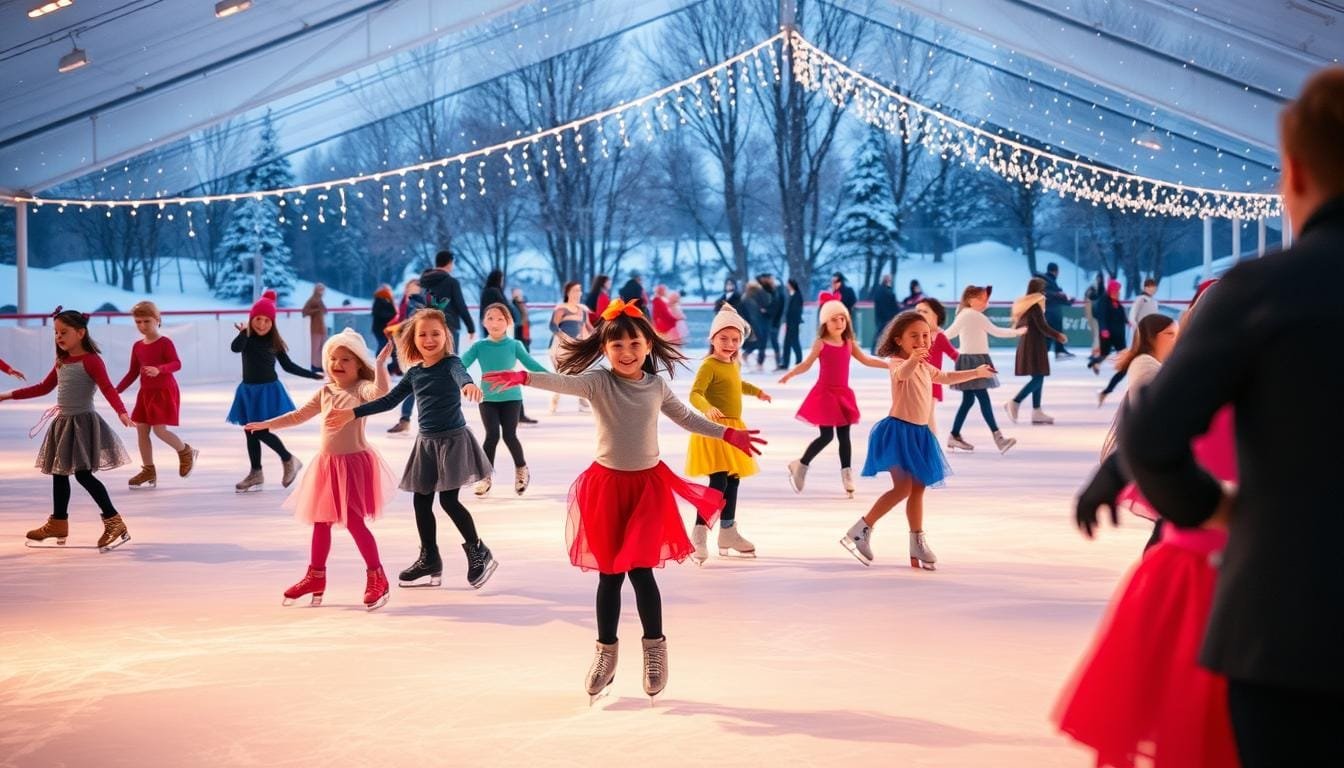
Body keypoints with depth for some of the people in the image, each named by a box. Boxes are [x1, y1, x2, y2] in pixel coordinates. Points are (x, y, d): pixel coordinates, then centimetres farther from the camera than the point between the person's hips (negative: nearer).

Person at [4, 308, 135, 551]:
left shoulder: (91, 360, -14)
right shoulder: (61, 363, 11)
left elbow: (108, 389, -24)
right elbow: (44, 387, 23)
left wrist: (121, 412, -41)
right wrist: (11, 395, 24)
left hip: (83, 422, -9)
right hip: (63, 422, 9)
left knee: (83, 474, -13)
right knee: (59, 472, 16)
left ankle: (114, 522, -11)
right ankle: (58, 524, 28)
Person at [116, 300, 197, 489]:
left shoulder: (165, 343, -11)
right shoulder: (137, 346, 8)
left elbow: (176, 364, -22)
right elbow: (133, 372, 13)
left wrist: (159, 369, -39)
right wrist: (117, 390, 5)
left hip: (164, 392, -7)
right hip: (146, 392, 7)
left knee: (159, 429, -13)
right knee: (141, 430, 4)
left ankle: (186, 453, 13)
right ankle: (148, 471, 11)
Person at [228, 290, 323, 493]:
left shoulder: (274, 342, -3)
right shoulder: (247, 339, -4)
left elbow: (288, 366, 7)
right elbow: (235, 348, -27)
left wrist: (314, 375, 6)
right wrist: (245, 331, -24)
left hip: (268, 391, -3)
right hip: (249, 391, 3)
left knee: (261, 432, -11)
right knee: (250, 433, 9)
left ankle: (289, 460, 9)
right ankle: (256, 473, 21)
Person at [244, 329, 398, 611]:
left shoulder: (362, 389, -10)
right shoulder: (325, 393, 11)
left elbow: (381, 391, -33)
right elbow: (298, 416, 19)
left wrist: (380, 364, -38)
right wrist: (265, 424, 19)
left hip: (354, 462, -7)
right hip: (326, 463, 7)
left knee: (354, 521, -10)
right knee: (320, 521, 13)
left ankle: (376, 578, -1)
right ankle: (315, 576, 25)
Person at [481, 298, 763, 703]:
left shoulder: (657, 386, 3)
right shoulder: (597, 382, -8)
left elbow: (686, 417, 21)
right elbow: (563, 381, -27)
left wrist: (727, 434, 24)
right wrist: (524, 378, -46)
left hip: (648, 484, 1)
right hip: (607, 484, -1)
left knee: (640, 570, -6)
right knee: (609, 573, 6)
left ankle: (654, 646, 11)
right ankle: (606, 651, 19)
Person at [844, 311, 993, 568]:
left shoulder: (925, 367, 16)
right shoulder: (897, 363, -13)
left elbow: (946, 378, 38)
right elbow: (902, 373, -39)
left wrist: (976, 373, 47)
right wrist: (912, 359, -62)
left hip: (919, 433, 9)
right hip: (898, 429, -9)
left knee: (918, 488, 11)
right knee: (903, 487, -17)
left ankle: (918, 544, 18)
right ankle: (859, 531, -13)